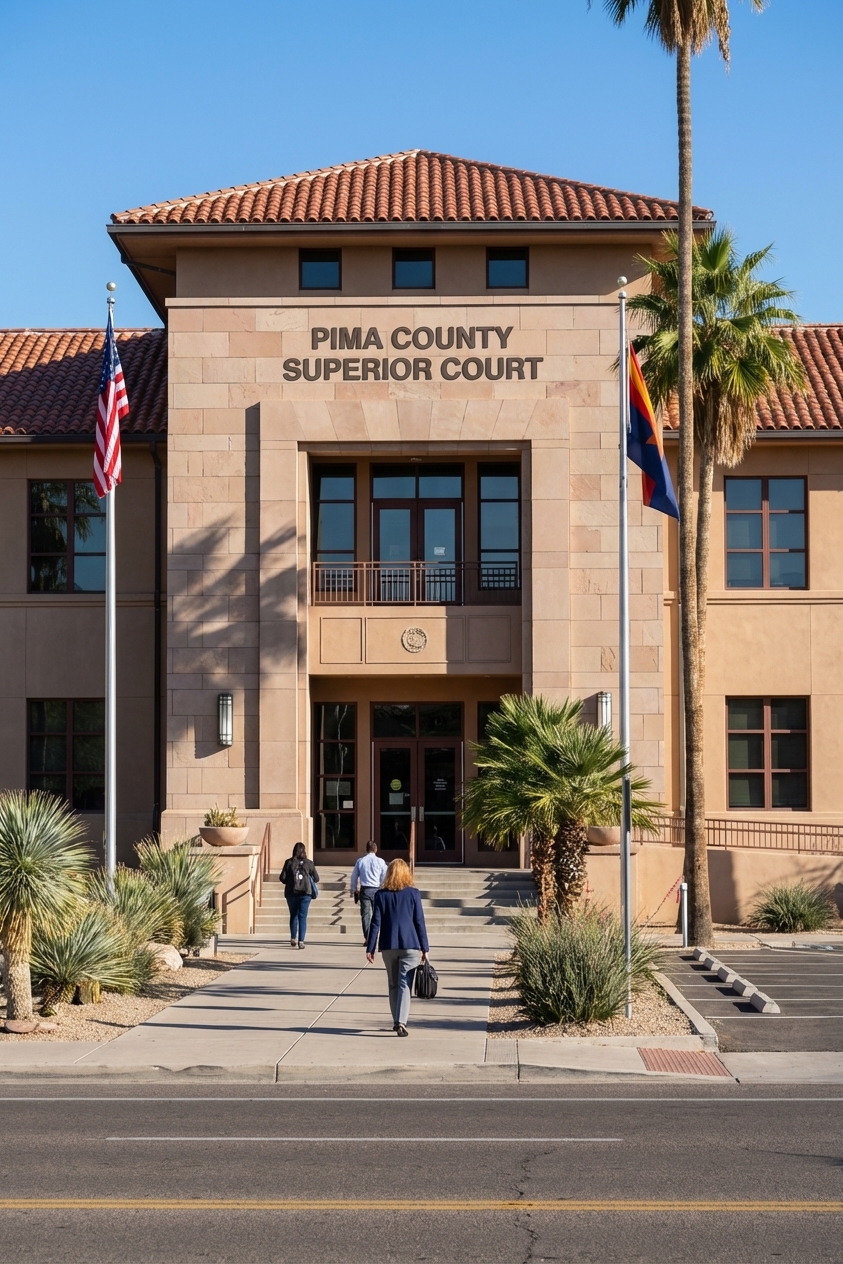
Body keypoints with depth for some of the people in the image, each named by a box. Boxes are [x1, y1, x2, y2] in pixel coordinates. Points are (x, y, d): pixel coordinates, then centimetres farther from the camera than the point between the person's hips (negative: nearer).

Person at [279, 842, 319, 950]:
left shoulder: (289, 862, 0)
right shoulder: (309, 863, 1)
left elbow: (282, 878, -4)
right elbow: (316, 879, 5)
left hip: (291, 892, 1)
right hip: (305, 892, -1)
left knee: (293, 916, 16)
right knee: (302, 917, 1)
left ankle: (293, 939, 17)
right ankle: (301, 941, -6)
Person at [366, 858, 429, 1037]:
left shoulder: (381, 895, 2)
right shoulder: (413, 893, -1)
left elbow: (375, 923, 0)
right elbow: (420, 922, -1)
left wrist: (370, 948, 3)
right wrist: (425, 948, 4)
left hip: (388, 946, 2)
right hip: (410, 946, -2)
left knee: (393, 985, 15)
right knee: (405, 985, -4)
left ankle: (397, 1022, 20)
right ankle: (401, 1022, -18)